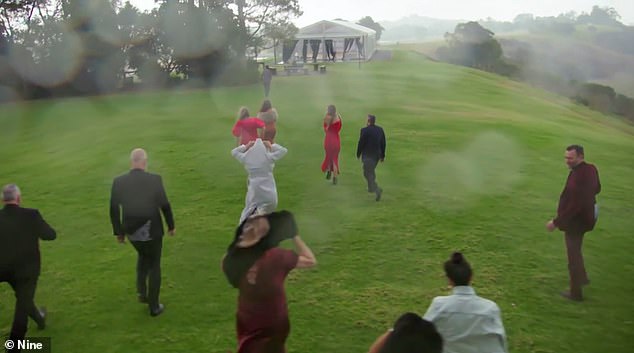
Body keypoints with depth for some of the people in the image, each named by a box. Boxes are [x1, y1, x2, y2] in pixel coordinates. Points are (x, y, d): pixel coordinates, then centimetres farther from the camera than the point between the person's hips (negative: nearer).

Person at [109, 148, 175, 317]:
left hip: (132, 231, 3)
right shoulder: (155, 179, -16)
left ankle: (141, 290, 21)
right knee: (154, 265, 15)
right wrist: (171, 225, 4)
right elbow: (165, 205, -10)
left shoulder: (118, 181, -9)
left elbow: (114, 210, -3)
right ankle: (154, 306, 21)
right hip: (152, 231, -3)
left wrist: (118, 232, 9)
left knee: (143, 255, 32)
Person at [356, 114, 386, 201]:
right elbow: (383, 143, 7)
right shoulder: (380, 129, 2)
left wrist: (358, 154, 2)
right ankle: (371, 188, 36)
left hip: (367, 155, -6)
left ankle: (377, 190, -18)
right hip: (377, 155, 6)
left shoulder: (365, 130, -16)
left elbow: (361, 143, -12)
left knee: (367, 173, -2)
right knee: (371, 171, 25)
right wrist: (382, 155, 15)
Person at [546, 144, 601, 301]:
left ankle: (576, 293, 21)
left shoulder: (578, 178, -33)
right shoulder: (591, 169, -3)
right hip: (585, 217, 9)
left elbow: (574, 206, -32)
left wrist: (556, 222, -26)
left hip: (575, 221, -9)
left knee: (574, 256, 6)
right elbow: (597, 189, 15)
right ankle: (582, 277, 47)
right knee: (576, 250, 30)